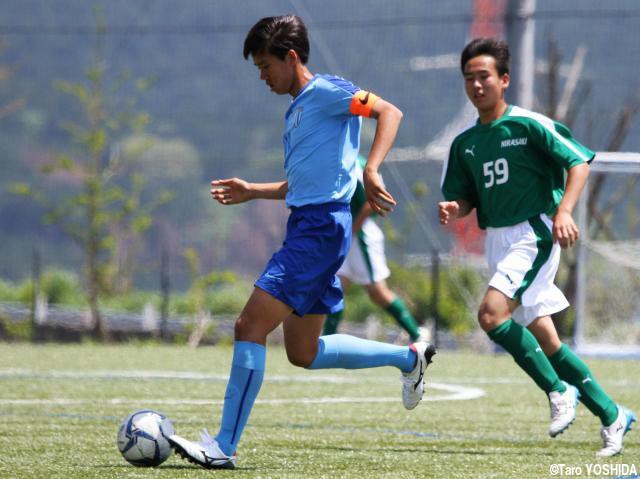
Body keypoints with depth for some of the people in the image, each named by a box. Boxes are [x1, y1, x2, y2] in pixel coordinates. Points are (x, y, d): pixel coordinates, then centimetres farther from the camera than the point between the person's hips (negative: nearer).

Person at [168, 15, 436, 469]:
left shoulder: (325, 91, -7)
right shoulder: (296, 108, 21)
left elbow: (389, 112, -18)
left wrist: (371, 170, -31)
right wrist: (251, 191, 22)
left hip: (320, 226, -10)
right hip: (306, 227, 10)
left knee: (251, 326, -14)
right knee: (304, 354, 14)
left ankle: (224, 446, -14)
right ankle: (409, 357, 24)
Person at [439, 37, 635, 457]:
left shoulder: (528, 124, -8)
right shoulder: (464, 143, 11)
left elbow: (579, 162, -9)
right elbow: (466, 199, 15)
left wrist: (564, 211, -22)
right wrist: (453, 209, -9)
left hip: (534, 234, -7)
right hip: (498, 241, 7)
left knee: (491, 313, -25)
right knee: (546, 341, 5)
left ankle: (559, 390, -12)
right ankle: (611, 415, 15)